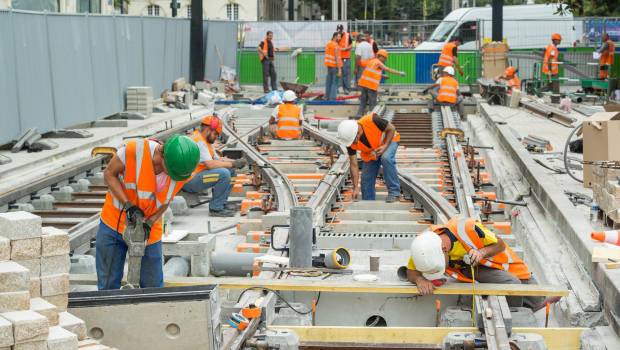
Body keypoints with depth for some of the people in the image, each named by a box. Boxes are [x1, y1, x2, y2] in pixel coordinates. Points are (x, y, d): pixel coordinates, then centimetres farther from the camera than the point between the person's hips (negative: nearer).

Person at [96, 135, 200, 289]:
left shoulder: (183, 170, -16)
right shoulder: (134, 149, -28)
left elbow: (166, 200, -1)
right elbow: (109, 174, -14)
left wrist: (150, 222, -17)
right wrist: (128, 206, -24)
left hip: (149, 230, 2)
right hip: (114, 223, -2)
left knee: (153, 286, 4)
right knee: (108, 285, 3)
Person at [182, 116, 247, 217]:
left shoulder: (205, 141, 15)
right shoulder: (198, 141, -18)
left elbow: (217, 159, 15)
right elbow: (210, 164, -27)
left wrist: (235, 161, -1)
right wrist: (233, 164, -19)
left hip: (198, 175, 11)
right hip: (189, 181, -11)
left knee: (230, 171, 10)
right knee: (224, 173, -26)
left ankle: (222, 202, 11)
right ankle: (215, 208, -16)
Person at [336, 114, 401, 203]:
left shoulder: (371, 120, -38)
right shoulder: (351, 142, -26)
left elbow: (391, 129, -21)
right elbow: (354, 165, -20)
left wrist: (385, 146, -34)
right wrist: (356, 188, -27)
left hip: (389, 139, -4)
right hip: (370, 152, 4)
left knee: (386, 158, -33)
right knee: (366, 179, -3)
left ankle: (394, 192, -23)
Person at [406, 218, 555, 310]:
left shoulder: (467, 228, -39)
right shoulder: (425, 244, -31)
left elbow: (500, 245, -21)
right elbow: (411, 273, -16)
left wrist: (482, 252, -41)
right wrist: (420, 280, -40)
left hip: (494, 257, 0)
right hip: (471, 268, 0)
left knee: (535, 302, 1)